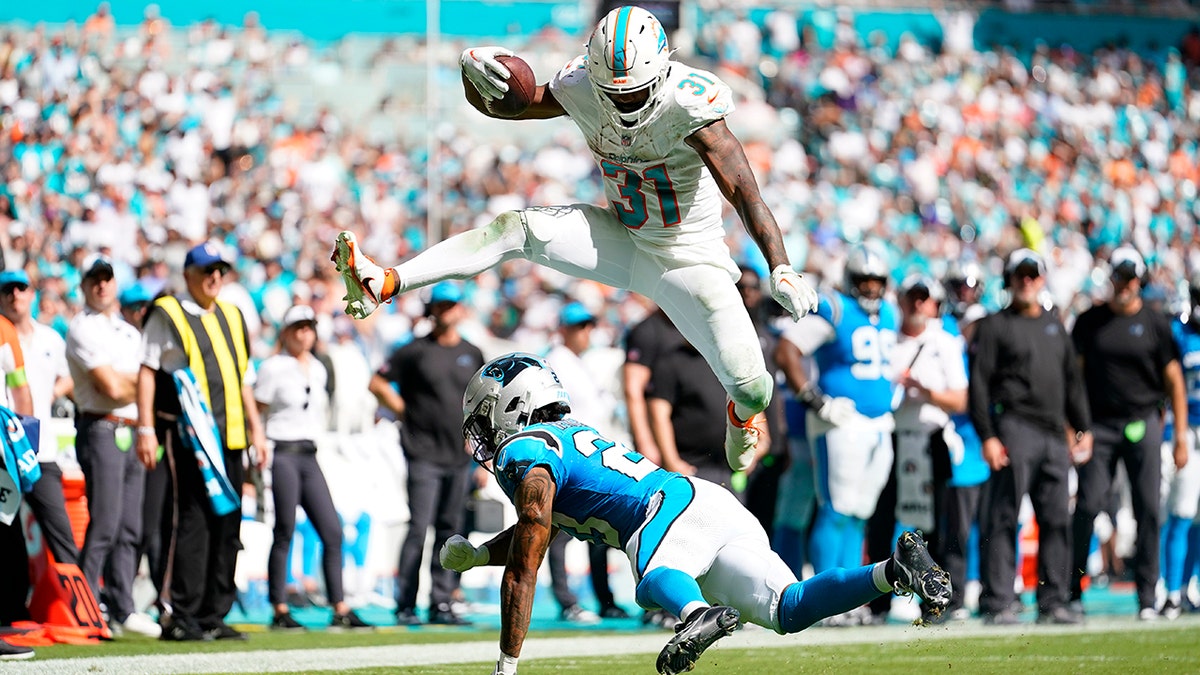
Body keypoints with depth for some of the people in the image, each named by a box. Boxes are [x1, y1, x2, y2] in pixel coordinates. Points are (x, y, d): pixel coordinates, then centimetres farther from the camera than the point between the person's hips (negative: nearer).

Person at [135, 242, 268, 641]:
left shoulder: (232, 317, 20)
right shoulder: (166, 315, 0)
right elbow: (147, 372, -5)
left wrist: (255, 427, 19)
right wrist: (145, 429, -13)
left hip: (228, 437, 7)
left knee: (226, 525, 5)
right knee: (189, 521, -10)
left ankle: (213, 616, 11)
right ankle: (178, 616, -8)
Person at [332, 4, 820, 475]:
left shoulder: (688, 105, -30)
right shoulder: (581, 91, -14)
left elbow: (743, 190, -35)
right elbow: (500, 104, -3)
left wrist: (780, 271, -46)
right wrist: (474, 69, -28)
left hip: (689, 257, -3)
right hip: (621, 241, 4)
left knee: (751, 388, -9)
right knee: (514, 229, -20)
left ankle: (743, 412, 33)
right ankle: (384, 285, -31)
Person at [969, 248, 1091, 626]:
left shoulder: (1055, 327, 21)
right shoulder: (994, 327, 2)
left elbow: (1072, 382, 24)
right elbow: (979, 384, -4)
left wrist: (1083, 428, 15)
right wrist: (987, 436, -12)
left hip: (1054, 435, 6)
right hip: (1014, 428, -6)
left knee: (1057, 520, 4)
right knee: (1003, 519, -8)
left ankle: (1053, 602, 8)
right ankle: (997, 604, -8)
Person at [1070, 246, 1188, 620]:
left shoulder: (1154, 323, 4)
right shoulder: (1089, 321, 7)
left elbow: (1173, 380, 6)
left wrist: (1180, 436, 1)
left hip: (1143, 424, 0)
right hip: (1099, 424, 0)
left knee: (1149, 509, -3)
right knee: (1087, 505, -7)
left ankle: (1147, 594, 3)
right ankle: (1072, 589, 0)